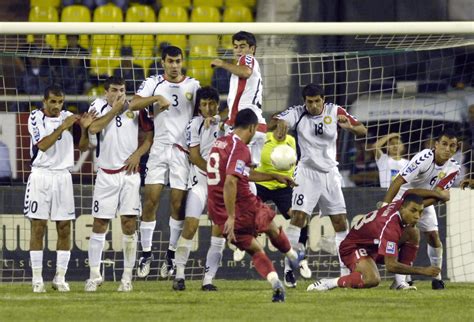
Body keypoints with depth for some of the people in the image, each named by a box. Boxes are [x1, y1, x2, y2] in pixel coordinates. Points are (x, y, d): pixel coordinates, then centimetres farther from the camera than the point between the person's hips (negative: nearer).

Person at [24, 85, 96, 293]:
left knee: (64, 228, 0)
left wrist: (84, 128, -11)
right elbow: (42, 144, -15)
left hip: (63, 176, 3)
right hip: (40, 176, -3)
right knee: (38, 228, -4)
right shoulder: (36, 117, -2)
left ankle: (60, 278, 6)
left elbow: (82, 146, 6)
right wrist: (63, 127, -20)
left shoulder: (68, 117, 7)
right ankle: (37, 279, -1)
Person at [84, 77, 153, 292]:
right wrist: (114, 110, -13)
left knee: (129, 224, -4)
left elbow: (150, 135, 9)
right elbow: (93, 128, -17)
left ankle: (127, 277, 1)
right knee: (99, 224, 0)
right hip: (106, 175, 0)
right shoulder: (98, 106, 1)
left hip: (129, 173, 0)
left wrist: (137, 154, -6)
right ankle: (94, 275, 7)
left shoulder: (135, 108, 4)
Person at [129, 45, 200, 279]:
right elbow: (133, 104, -6)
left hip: (183, 150, 0)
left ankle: (171, 255, 9)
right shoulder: (153, 83, 6)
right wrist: (156, 98, -20)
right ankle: (146, 253, 3)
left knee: (178, 203, -1)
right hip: (159, 148, 0)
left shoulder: (193, 85, 6)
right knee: (151, 201, -5)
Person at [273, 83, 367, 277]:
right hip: (307, 172, -3)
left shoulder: (335, 112, -3)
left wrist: (349, 127, -28)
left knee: (340, 221, 3)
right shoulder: (297, 113, -8)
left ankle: (346, 270, 11)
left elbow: (363, 131, -5)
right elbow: (270, 125, -21)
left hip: (330, 173, 3)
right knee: (298, 217, -16)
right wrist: (279, 123, -45)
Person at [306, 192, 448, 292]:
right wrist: (423, 271, -36)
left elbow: (410, 193, 14)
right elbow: (390, 265, -37)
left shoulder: (401, 204, -13)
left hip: (374, 244, 9)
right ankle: (330, 283, -15)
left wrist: (439, 194, 10)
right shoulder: (390, 227, -36)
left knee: (413, 233, -3)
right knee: (372, 280, -38)